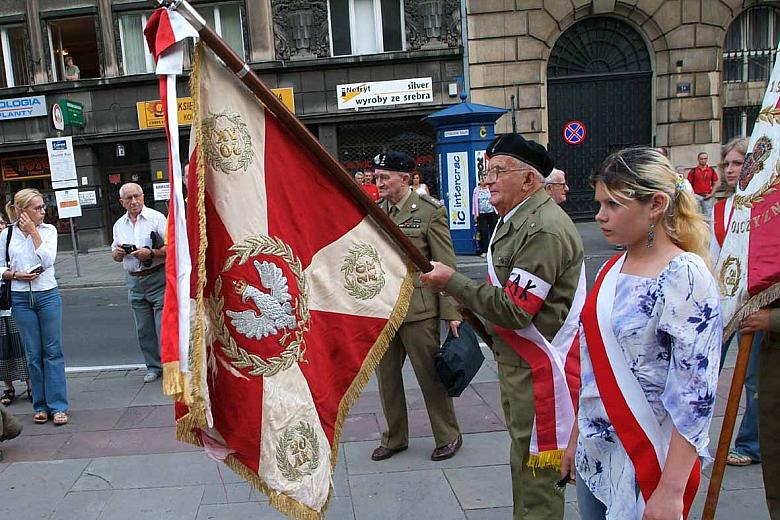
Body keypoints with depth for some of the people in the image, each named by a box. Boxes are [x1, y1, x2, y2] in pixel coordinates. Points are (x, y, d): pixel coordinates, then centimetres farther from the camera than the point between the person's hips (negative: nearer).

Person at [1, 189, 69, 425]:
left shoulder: (48, 230, 2)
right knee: (33, 354, 6)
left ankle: (58, 406, 4)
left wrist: (33, 231, -11)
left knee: (53, 351, 0)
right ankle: (41, 406, 17)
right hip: (21, 299, 1)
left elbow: (48, 260, -11)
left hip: (48, 295, -1)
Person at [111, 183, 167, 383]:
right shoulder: (119, 225, 13)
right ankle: (153, 366, 20)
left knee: (164, 325, -7)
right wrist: (118, 252, -1)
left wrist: (151, 253, -20)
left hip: (158, 278, -5)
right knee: (144, 329, 9)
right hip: (134, 281, 5)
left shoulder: (157, 218, -4)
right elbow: (115, 255, 21)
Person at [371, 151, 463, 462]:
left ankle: (448, 437, 27)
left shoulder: (430, 212, -8)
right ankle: (394, 438, 33)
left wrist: (451, 313, -10)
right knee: (386, 376, 14)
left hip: (417, 308, -5)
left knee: (429, 375, 7)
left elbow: (446, 266, -8)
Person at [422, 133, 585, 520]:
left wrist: (452, 282, -22)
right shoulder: (516, 219, 12)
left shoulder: (544, 230, -22)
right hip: (515, 360, 11)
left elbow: (516, 309, -26)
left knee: (535, 470, 1)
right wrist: (469, 300, 9)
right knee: (523, 458, 23)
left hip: (538, 368, -11)